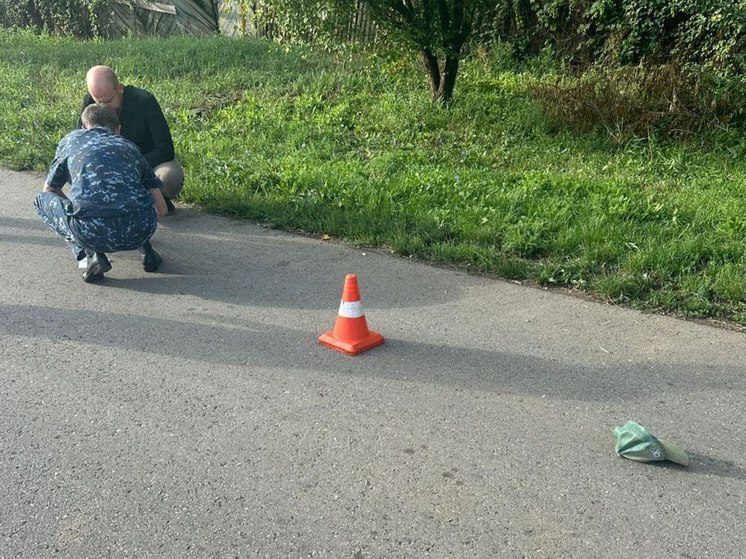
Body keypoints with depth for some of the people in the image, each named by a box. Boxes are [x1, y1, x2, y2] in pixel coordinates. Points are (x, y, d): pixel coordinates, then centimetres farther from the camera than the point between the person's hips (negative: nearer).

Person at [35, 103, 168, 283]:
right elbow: (161, 209, 26)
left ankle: (92, 254, 6)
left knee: (43, 199, 27)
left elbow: (50, 190, 36)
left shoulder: (71, 140, 23)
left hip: (90, 233, -3)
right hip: (140, 230, 3)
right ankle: (146, 251, 16)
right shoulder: (129, 146, 27)